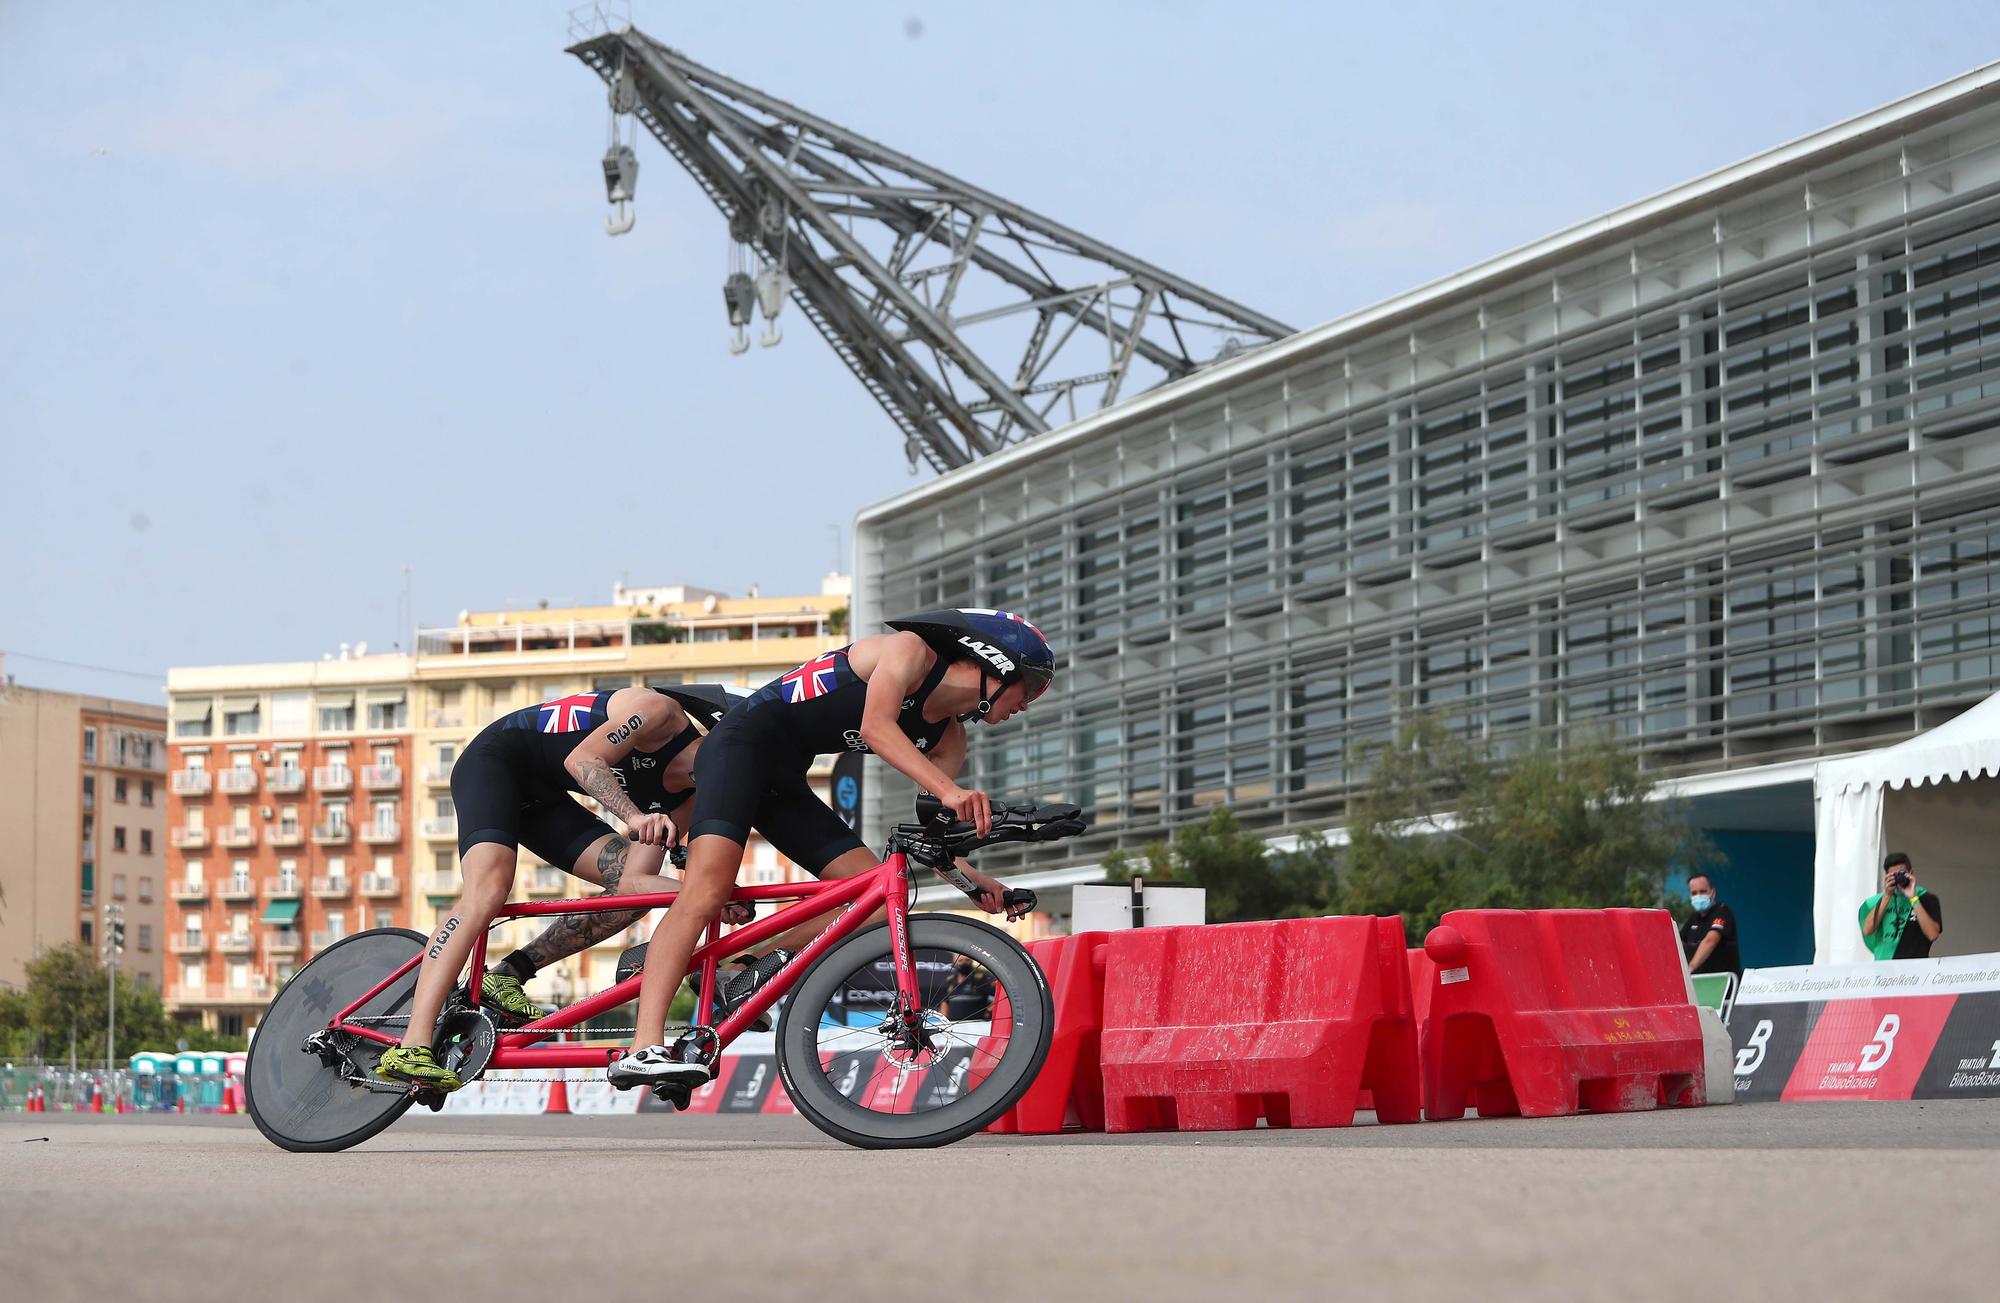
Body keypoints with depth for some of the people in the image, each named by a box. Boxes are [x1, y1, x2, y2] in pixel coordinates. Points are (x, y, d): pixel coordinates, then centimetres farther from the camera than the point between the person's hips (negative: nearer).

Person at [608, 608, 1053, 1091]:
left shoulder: (948, 739, 12)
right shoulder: (911, 650, -10)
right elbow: (875, 726, -28)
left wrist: (973, 878, -12)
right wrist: (948, 790, -39)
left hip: (783, 783, 9)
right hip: (741, 745, -9)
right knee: (706, 893, -25)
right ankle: (644, 1050, -36)